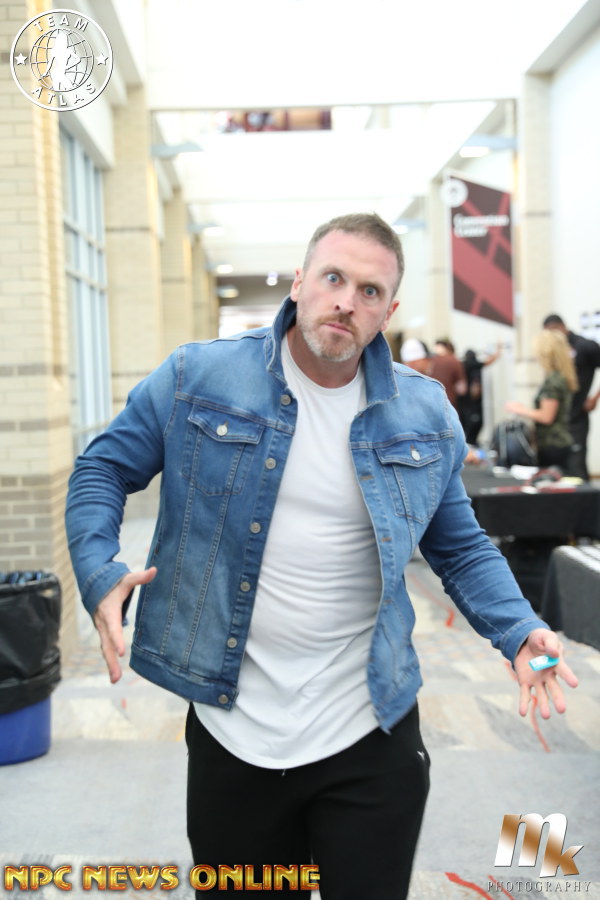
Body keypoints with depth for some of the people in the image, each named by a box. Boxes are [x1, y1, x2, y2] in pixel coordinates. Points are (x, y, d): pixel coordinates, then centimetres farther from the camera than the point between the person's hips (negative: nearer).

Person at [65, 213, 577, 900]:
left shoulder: (426, 415, 1)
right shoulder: (197, 378, -6)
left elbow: (461, 549, 10)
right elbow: (102, 470, 2)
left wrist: (519, 632, -6)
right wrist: (99, 574, -14)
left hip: (372, 739, 1)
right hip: (231, 734, 0)